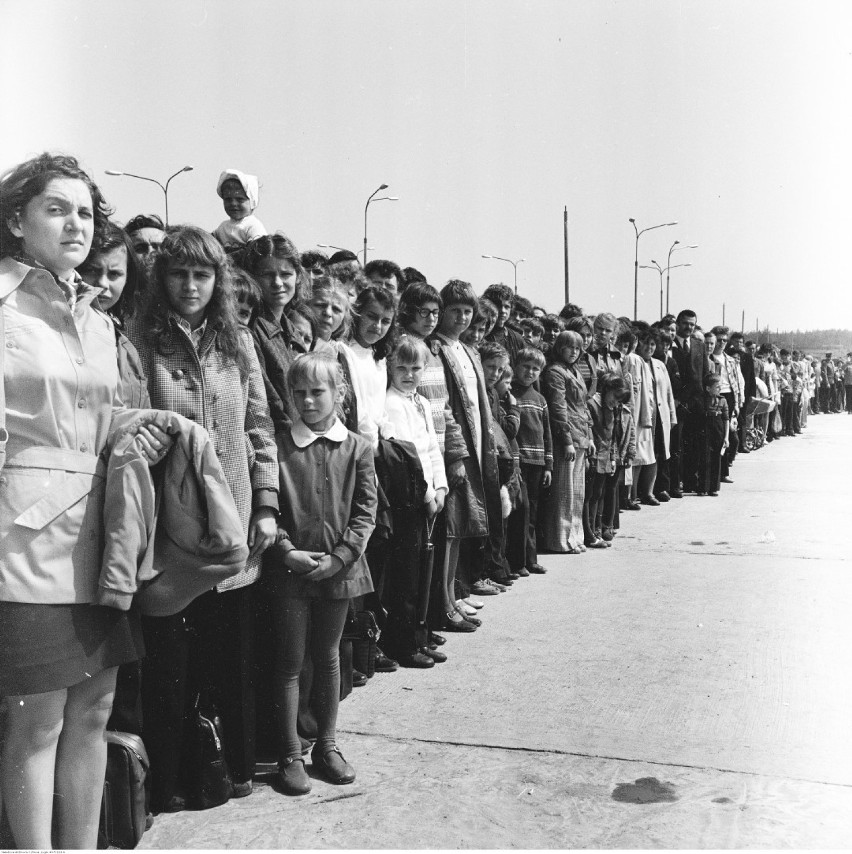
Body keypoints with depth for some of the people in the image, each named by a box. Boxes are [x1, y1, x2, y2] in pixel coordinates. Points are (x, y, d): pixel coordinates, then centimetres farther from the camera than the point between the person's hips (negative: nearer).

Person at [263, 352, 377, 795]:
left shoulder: (357, 448, 0)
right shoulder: (277, 446, -4)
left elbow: (365, 510, -2)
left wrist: (340, 556, -11)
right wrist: (288, 552, -16)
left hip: (338, 570, 2)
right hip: (290, 570, -2)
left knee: (327, 655, 16)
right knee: (289, 661, 6)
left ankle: (326, 745, 30)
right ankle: (290, 754, 19)